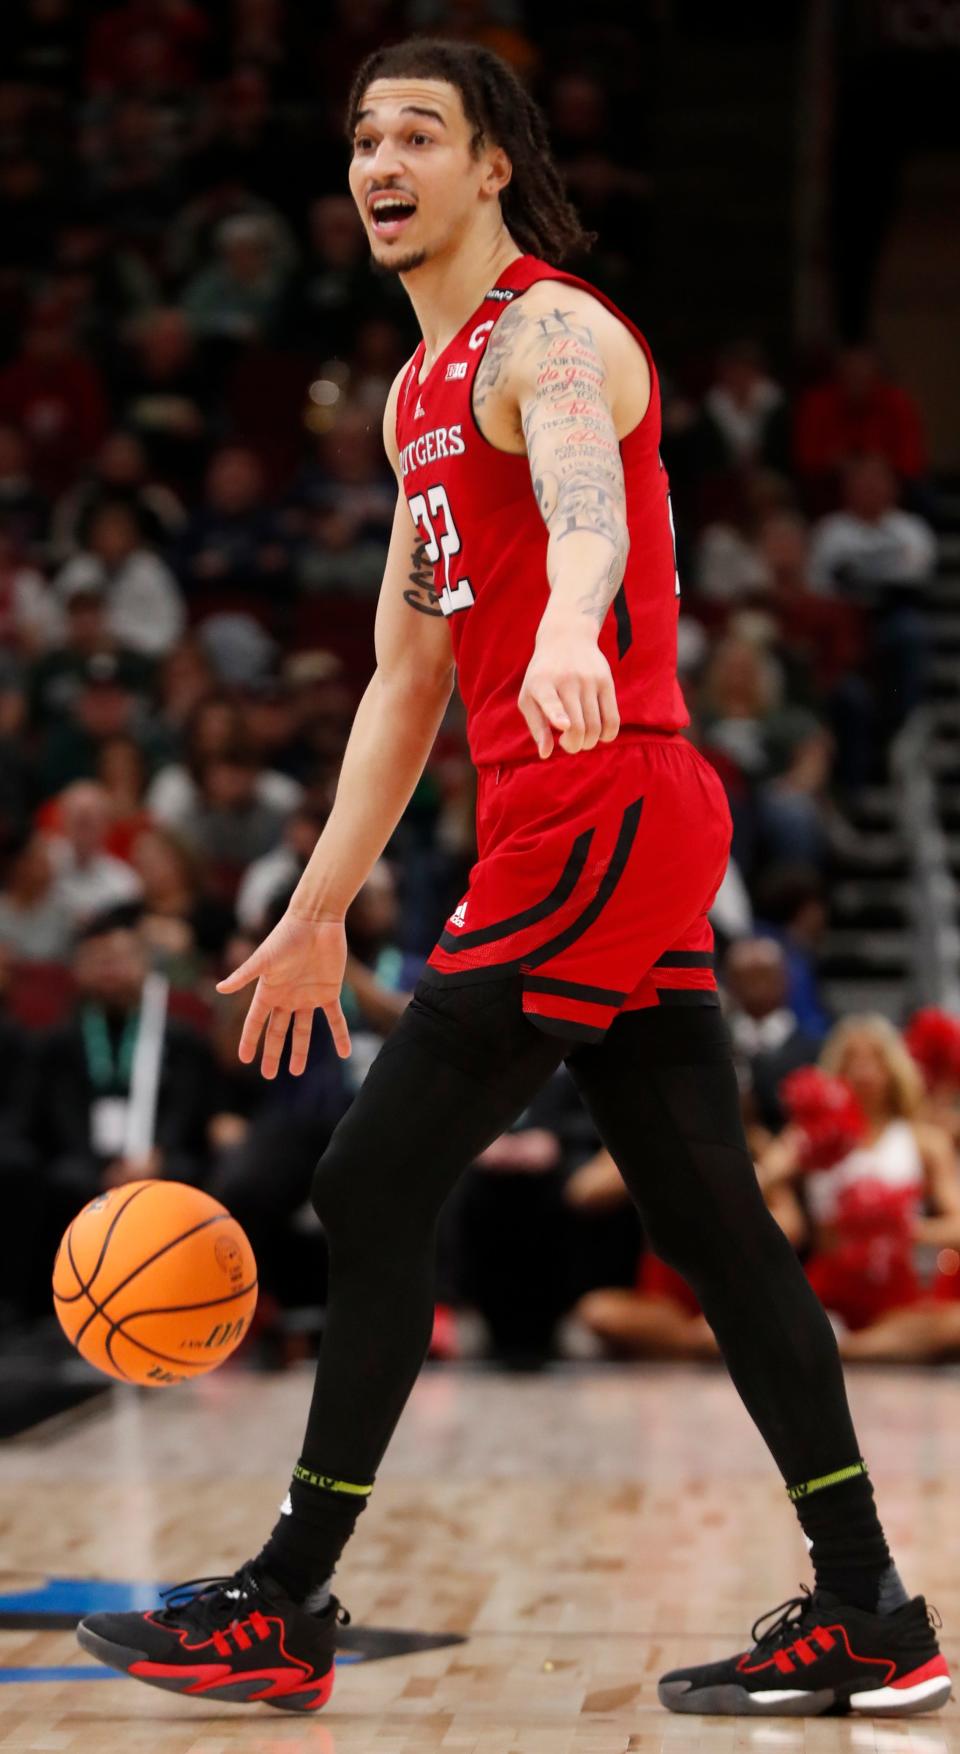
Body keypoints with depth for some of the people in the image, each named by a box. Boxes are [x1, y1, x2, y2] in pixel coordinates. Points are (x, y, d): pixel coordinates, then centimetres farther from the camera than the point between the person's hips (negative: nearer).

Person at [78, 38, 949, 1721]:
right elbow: (406, 676, 24)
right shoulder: (421, 393, 21)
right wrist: (318, 910, 22)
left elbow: (585, 508, -32)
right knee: (711, 1220, 8)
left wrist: (569, 633, -54)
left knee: (374, 1189, -6)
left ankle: (285, 1609, 2)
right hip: (620, 829, 10)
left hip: (598, 815, -10)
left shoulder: (551, 334, -8)